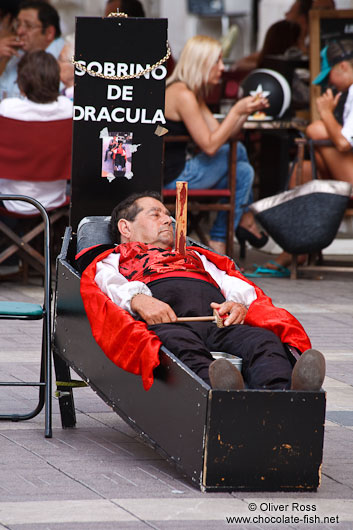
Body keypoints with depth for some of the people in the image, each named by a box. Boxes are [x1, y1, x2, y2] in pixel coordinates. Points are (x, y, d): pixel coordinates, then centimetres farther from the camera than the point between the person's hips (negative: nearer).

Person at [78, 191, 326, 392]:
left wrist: (239, 302, 0)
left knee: (264, 340, -34)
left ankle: (281, 398, -66)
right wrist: (137, 299, -15)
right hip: (165, 321, -3)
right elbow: (110, 284, 10)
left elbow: (233, 283, 27)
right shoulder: (112, 260, 36)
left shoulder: (196, 256, 46)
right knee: (184, 347, -42)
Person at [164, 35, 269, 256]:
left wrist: (246, 110, 1)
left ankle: (219, 244, 19)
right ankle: (246, 221, 18)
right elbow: (210, 146, -20)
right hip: (174, 178, -10)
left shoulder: (194, 94, 15)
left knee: (243, 170, 16)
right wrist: (236, 111, -15)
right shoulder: (183, 95, -19)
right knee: (236, 152, 2)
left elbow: (220, 135, 13)